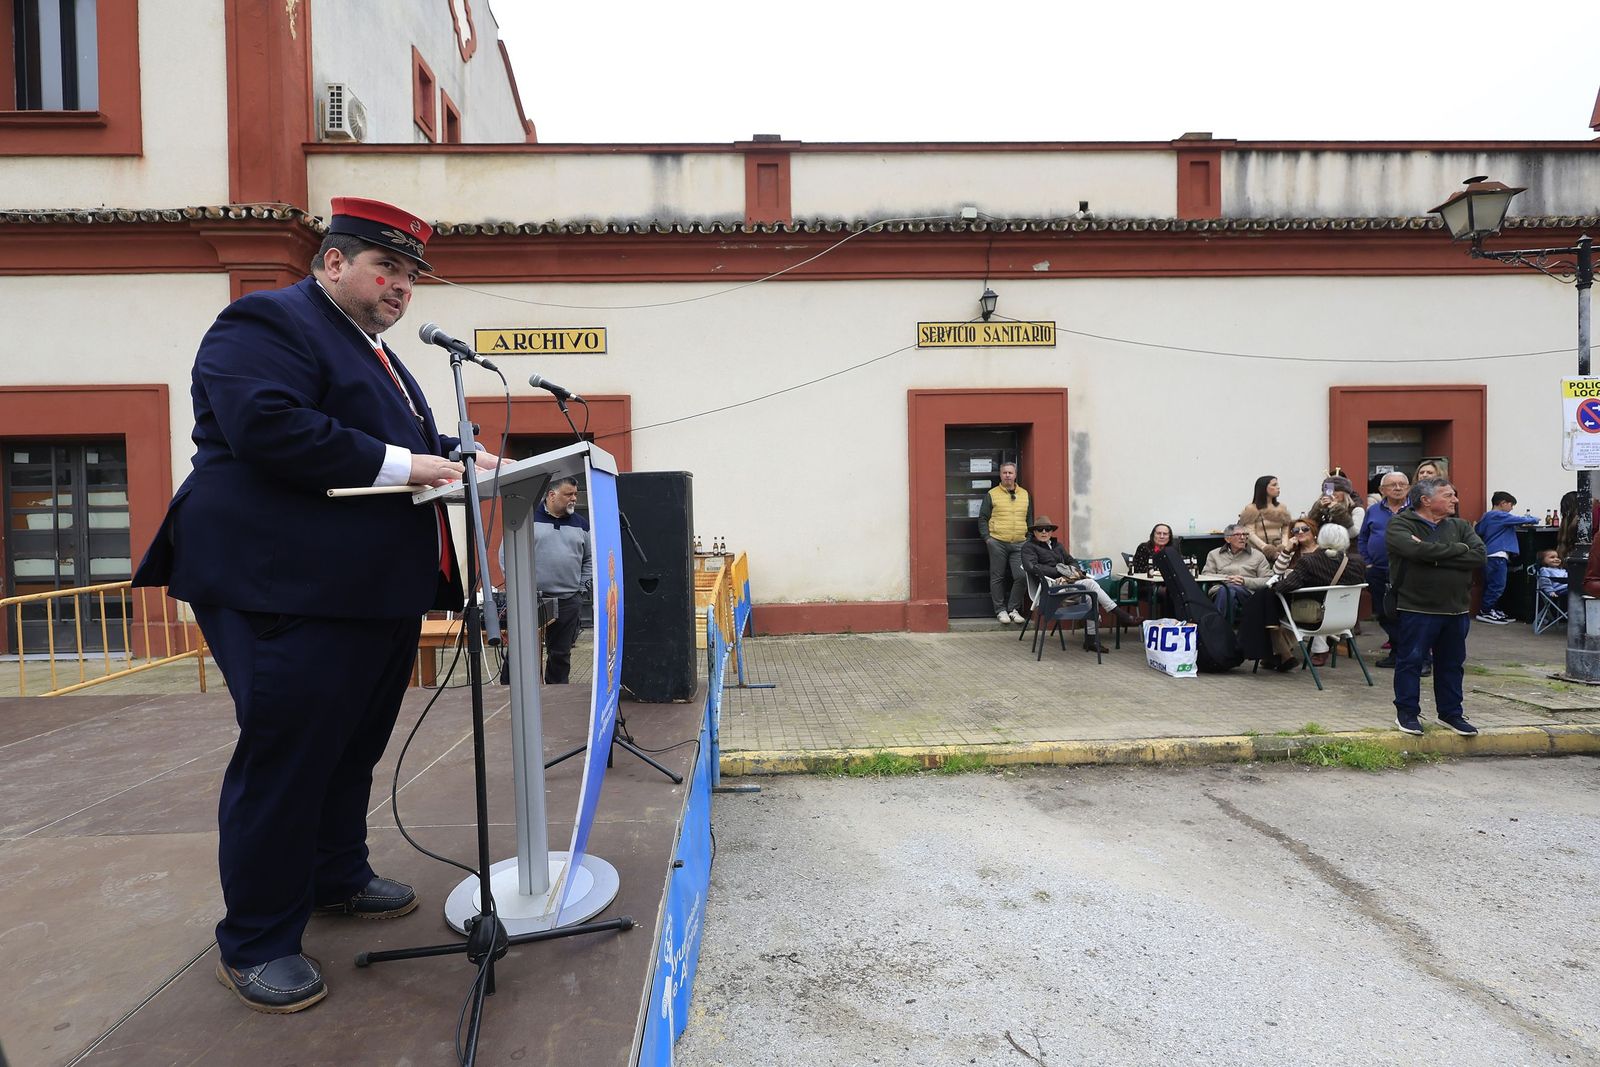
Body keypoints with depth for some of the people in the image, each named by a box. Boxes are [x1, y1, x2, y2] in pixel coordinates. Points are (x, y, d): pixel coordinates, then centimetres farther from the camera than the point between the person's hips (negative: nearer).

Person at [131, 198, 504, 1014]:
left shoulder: (375, 353, 23)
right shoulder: (267, 323, -8)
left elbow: (407, 439, 25)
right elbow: (267, 427, -23)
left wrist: (464, 457, 5)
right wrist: (399, 464, -23)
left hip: (379, 592, 10)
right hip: (292, 591, -10)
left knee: (354, 748, 19)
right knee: (285, 756, -1)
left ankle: (337, 878, 37)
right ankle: (254, 943, 15)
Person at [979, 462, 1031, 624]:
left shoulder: (1025, 494, 14)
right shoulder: (991, 495, 3)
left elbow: (1030, 519, 20)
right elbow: (983, 518, 3)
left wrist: (1030, 538, 11)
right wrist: (986, 537, -6)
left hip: (1019, 544, 3)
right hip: (998, 543, -2)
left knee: (1022, 577, -6)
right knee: (997, 577, 3)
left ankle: (1013, 609, 10)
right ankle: (1000, 610, 14)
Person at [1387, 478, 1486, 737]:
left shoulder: (1460, 527, 10)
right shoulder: (1400, 525, -6)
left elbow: (1478, 556, -6)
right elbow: (1416, 550, -25)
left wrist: (1434, 556, -16)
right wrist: (1458, 549, -12)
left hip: (1457, 609, 5)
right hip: (1416, 608, -5)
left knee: (1452, 663, 14)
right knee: (1410, 661, 2)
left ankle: (1451, 713, 28)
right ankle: (1406, 713, 14)